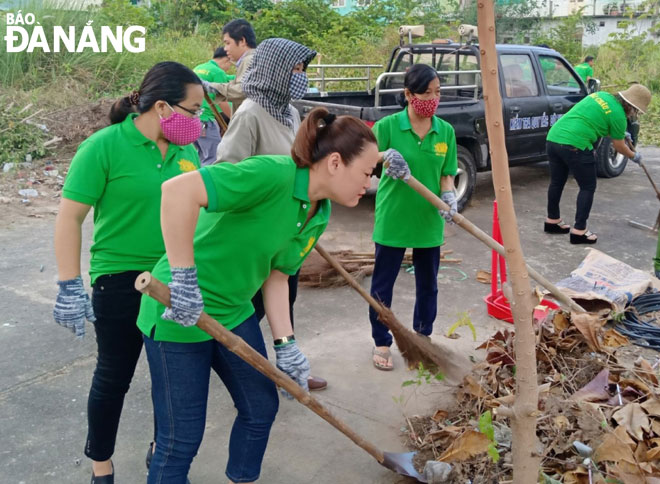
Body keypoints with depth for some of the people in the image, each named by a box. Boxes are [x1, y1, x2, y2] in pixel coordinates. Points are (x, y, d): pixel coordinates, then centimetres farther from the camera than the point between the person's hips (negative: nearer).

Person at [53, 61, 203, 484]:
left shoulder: (186, 151, 2)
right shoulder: (105, 147, -15)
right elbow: (70, 217, -13)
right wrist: (70, 286, -16)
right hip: (121, 283, -5)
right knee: (114, 378, 10)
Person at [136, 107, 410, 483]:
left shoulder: (319, 216, 1)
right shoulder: (273, 174, -28)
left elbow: (276, 276, 6)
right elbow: (178, 190, -36)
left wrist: (286, 345, 0)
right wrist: (183, 278, -34)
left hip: (234, 311, 9)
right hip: (180, 312, -9)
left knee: (261, 407, 18)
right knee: (182, 437, 3)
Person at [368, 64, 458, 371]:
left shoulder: (446, 131, 0)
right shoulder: (388, 126, -11)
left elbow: (446, 174, 5)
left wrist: (449, 195, -16)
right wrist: (384, 156, -29)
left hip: (429, 220, 3)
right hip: (392, 219, -3)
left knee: (428, 284, 16)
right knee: (382, 284, 7)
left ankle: (423, 337, 37)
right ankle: (382, 343, 26)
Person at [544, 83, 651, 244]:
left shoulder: (602, 95, 18)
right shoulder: (618, 115, -4)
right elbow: (619, 147, 9)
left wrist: (621, 133, 41)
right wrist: (634, 156, 29)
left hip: (553, 138, 8)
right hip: (574, 145, -8)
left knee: (556, 183, 21)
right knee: (588, 187, 7)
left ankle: (552, 220, 35)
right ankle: (579, 231, 7)